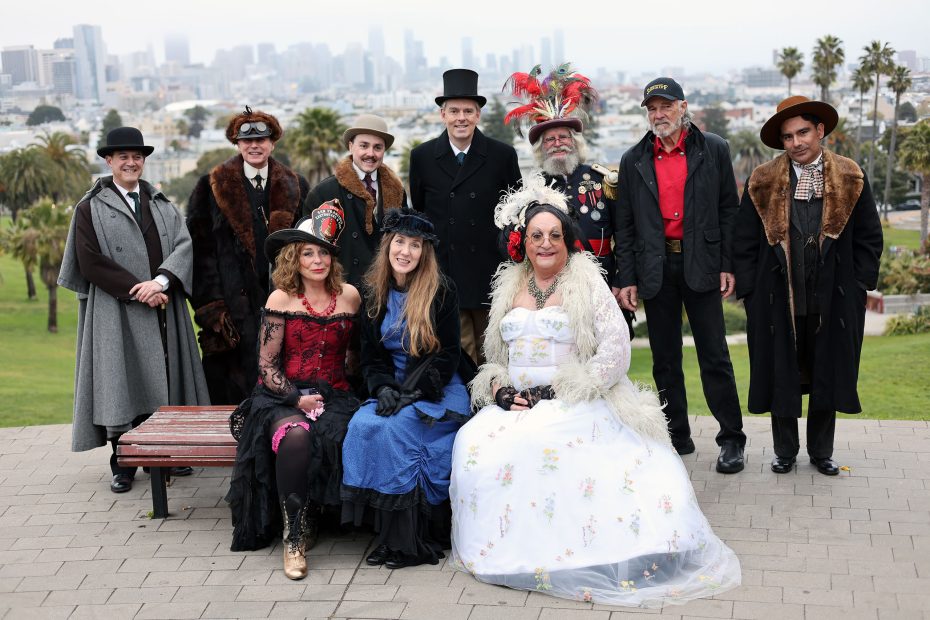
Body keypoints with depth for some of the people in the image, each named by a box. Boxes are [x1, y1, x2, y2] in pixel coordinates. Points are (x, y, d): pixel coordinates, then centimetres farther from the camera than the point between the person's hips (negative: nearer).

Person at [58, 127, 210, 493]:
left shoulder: (161, 204, 15)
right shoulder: (91, 208, 2)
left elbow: (183, 244, 2)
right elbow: (90, 261, -8)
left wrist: (160, 282, -16)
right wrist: (139, 291, -14)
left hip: (163, 308, 4)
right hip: (118, 313, -4)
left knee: (165, 379, 5)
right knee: (123, 384, -4)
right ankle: (123, 465, 4)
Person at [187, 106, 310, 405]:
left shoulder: (294, 187, 11)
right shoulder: (213, 187, 4)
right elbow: (201, 250, 1)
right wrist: (211, 307, -7)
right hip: (234, 307, -2)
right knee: (234, 391, -3)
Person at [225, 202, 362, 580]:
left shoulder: (349, 296, 6)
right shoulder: (281, 299, -1)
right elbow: (267, 364, -1)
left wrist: (330, 396, 2)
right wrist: (296, 398, -14)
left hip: (332, 395, 2)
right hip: (283, 396, -2)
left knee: (328, 439, -33)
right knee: (294, 436, -35)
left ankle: (307, 522, -9)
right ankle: (294, 537, -22)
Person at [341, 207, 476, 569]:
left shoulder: (440, 291, -5)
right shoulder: (376, 293, 9)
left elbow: (447, 355, -9)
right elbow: (371, 354, 9)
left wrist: (411, 392, -19)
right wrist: (384, 388, -11)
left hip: (439, 390, -4)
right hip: (395, 387, 5)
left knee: (394, 428, -30)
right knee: (362, 426, -25)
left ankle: (413, 539, -19)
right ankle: (388, 532, -17)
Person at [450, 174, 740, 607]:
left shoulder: (586, 283, 1)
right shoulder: (508, 287, 14)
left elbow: (616, 350, -8)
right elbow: (494, 355, 19)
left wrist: (558, 391, -13)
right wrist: (499, 389, -4)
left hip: (574, 406, -4)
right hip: (514, 405, 4)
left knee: (541, 444, -34)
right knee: (475, 445, -24)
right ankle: (499, 550, -4)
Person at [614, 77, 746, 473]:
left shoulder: (713, 150, 3)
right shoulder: (634, 161, 8)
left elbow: (729, 210, 4)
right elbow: (625, 225, 7)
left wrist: (728, 265, -2)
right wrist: (626, 279, 2)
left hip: (701, 265, -2)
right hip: (655, 269, 3)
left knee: (715, 357, 0)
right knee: (665, 361, 9)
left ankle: (731, 440, 9)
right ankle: (677, 436, 19)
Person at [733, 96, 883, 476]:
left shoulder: (850, 180, 2)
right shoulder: (762, 183, 1)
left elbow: (869, 239, 7)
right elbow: (744, 244, 4)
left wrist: (858, 285, 0)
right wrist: (749, 292, -1)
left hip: (833, 300, 1)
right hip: (778, 299, 0)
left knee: (827, 374, 10)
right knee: (782, 376, 7)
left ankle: (821, 451, 25)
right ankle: (785, 451, 22)